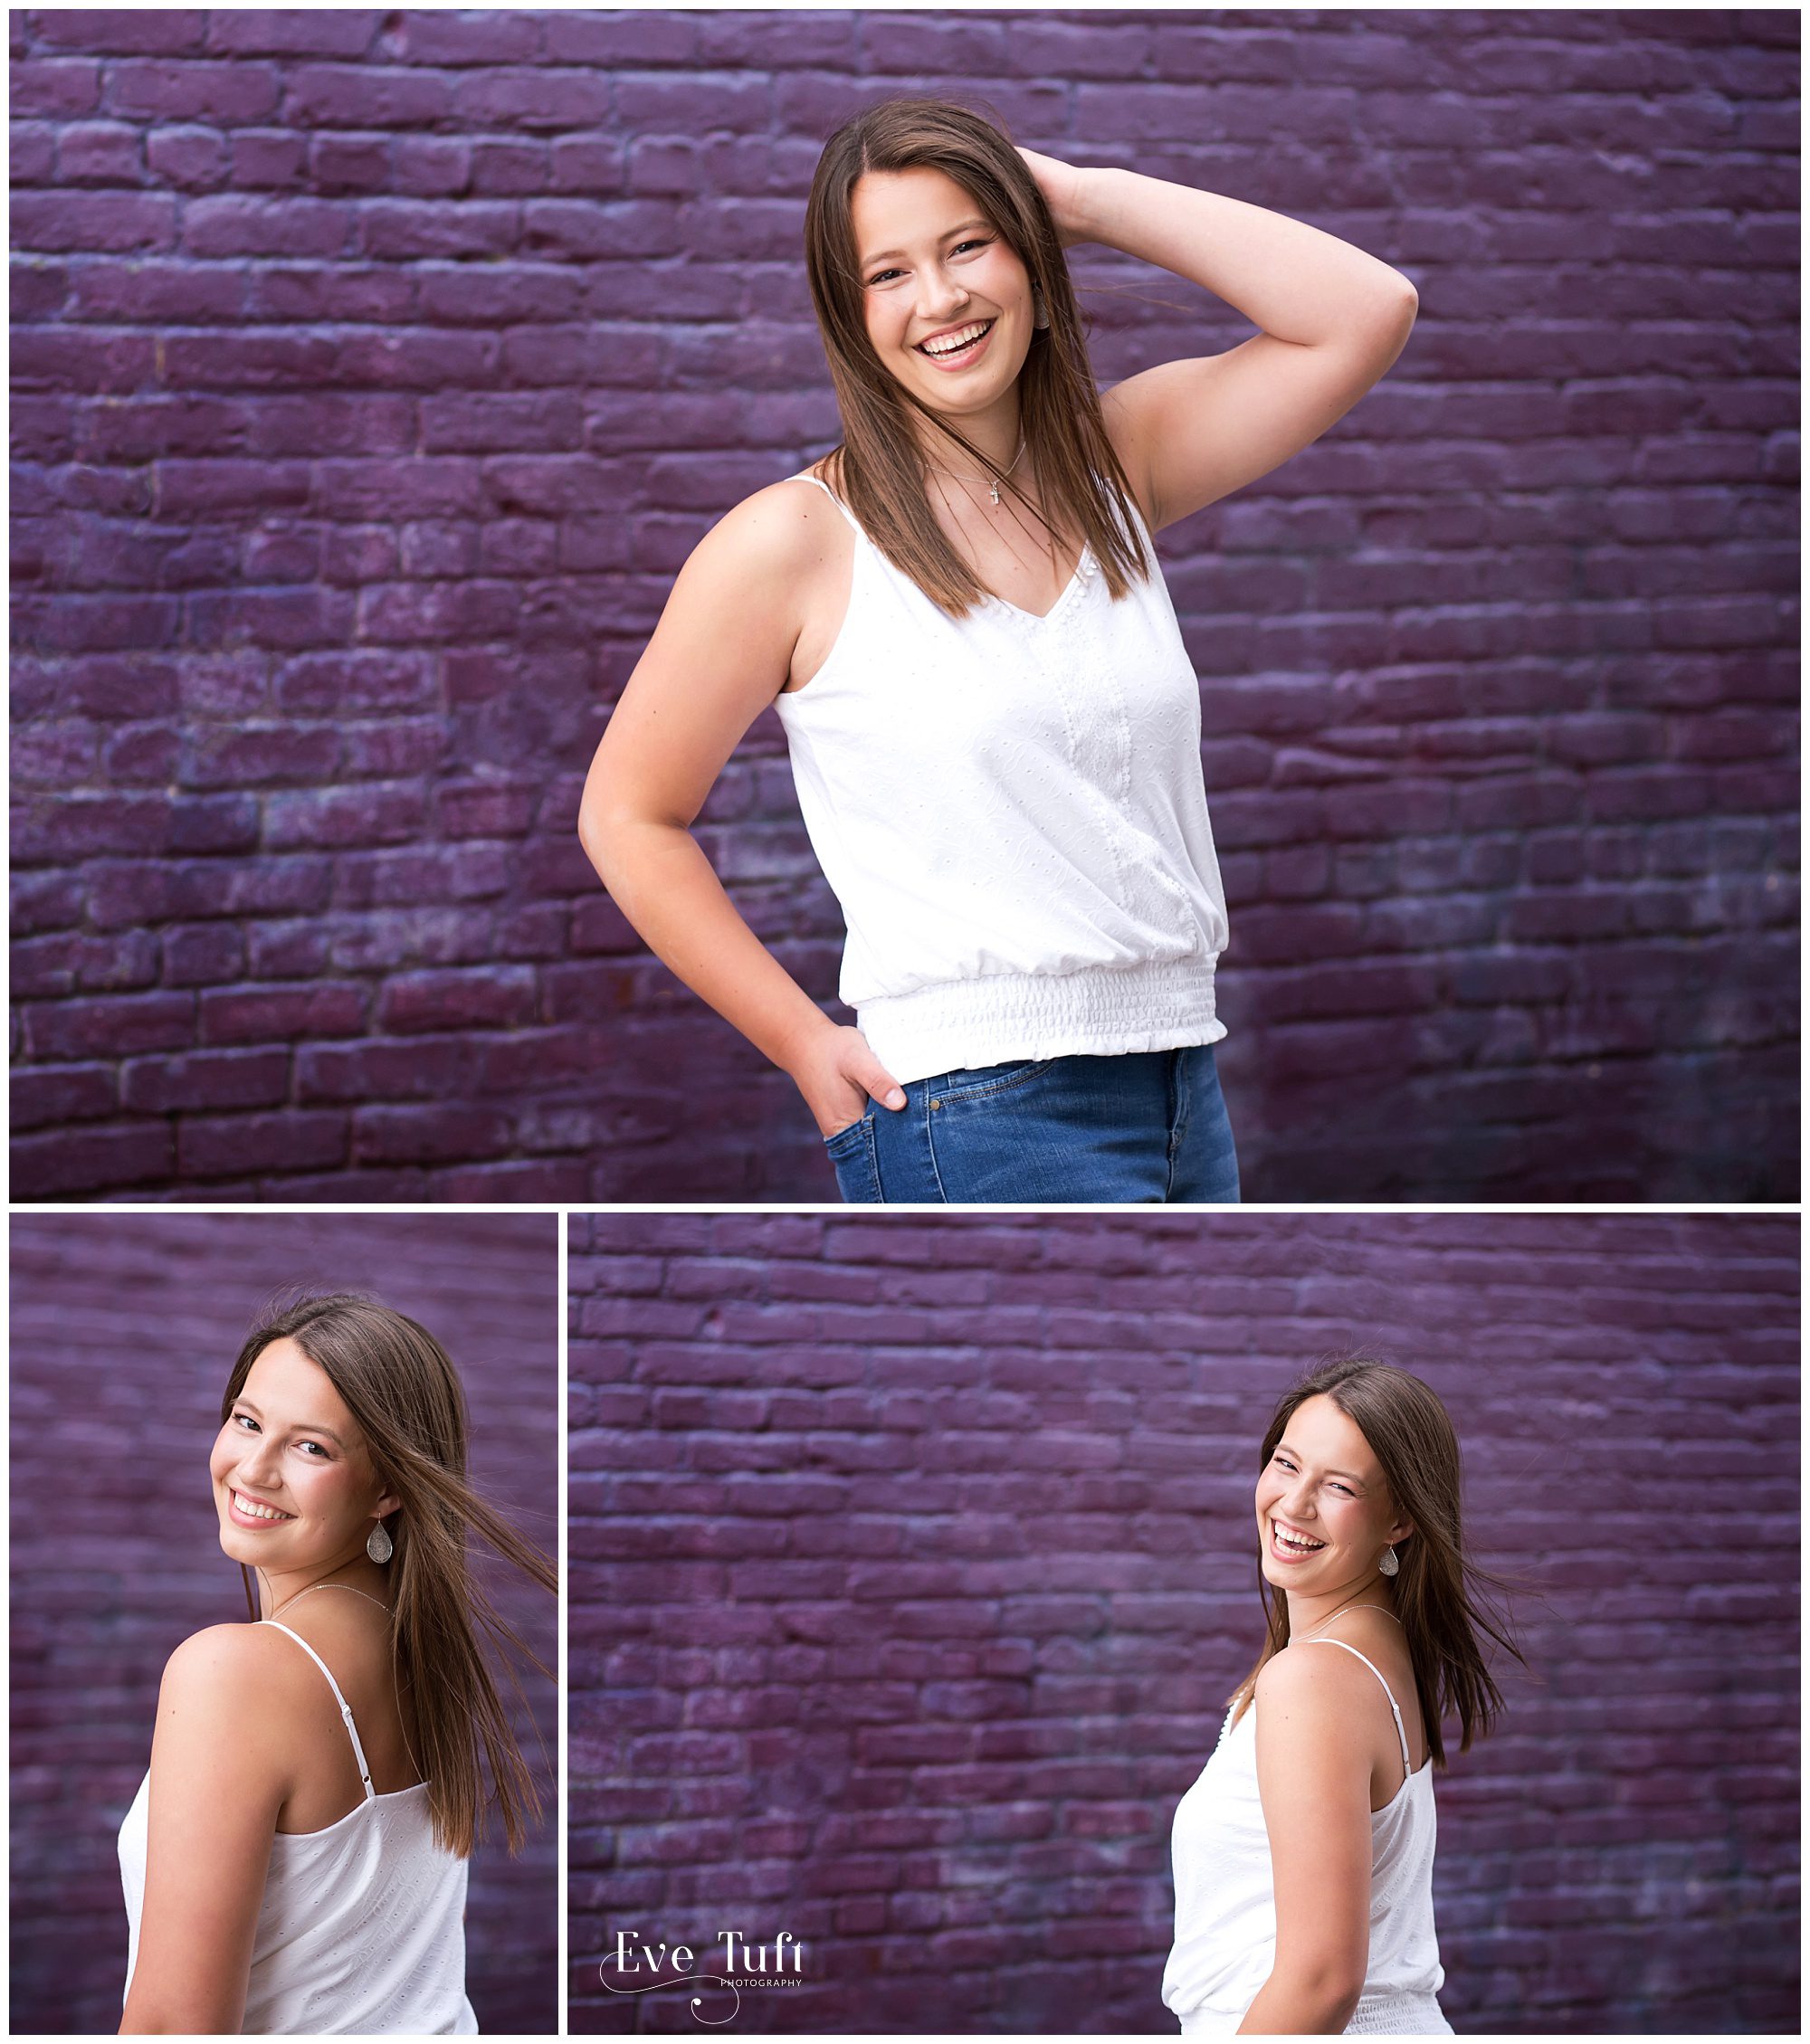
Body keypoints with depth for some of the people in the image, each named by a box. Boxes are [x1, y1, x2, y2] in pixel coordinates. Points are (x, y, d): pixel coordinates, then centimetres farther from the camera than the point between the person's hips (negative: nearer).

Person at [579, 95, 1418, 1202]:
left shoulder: (1116, 466, 10)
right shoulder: (796, 541, -3)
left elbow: (1367, 311, 1)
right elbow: (629, 817, 2)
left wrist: (1091, 197, 2)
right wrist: (805, 1044, -4)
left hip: (1187, 1098, 6)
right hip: (976, 1113, -5)